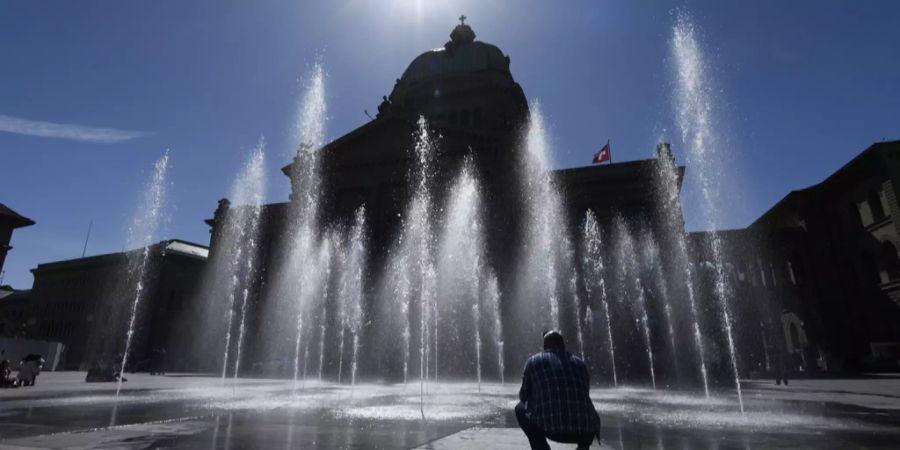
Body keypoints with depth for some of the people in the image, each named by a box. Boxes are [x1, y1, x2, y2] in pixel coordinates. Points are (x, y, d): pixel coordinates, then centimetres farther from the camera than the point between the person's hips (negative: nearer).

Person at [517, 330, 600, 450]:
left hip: (552, 428, -4)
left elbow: (524, 396, 21)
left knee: (520, 409, 24)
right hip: (586, 432, 4)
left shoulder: (534, 361, 12)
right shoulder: (580, 363, 21)